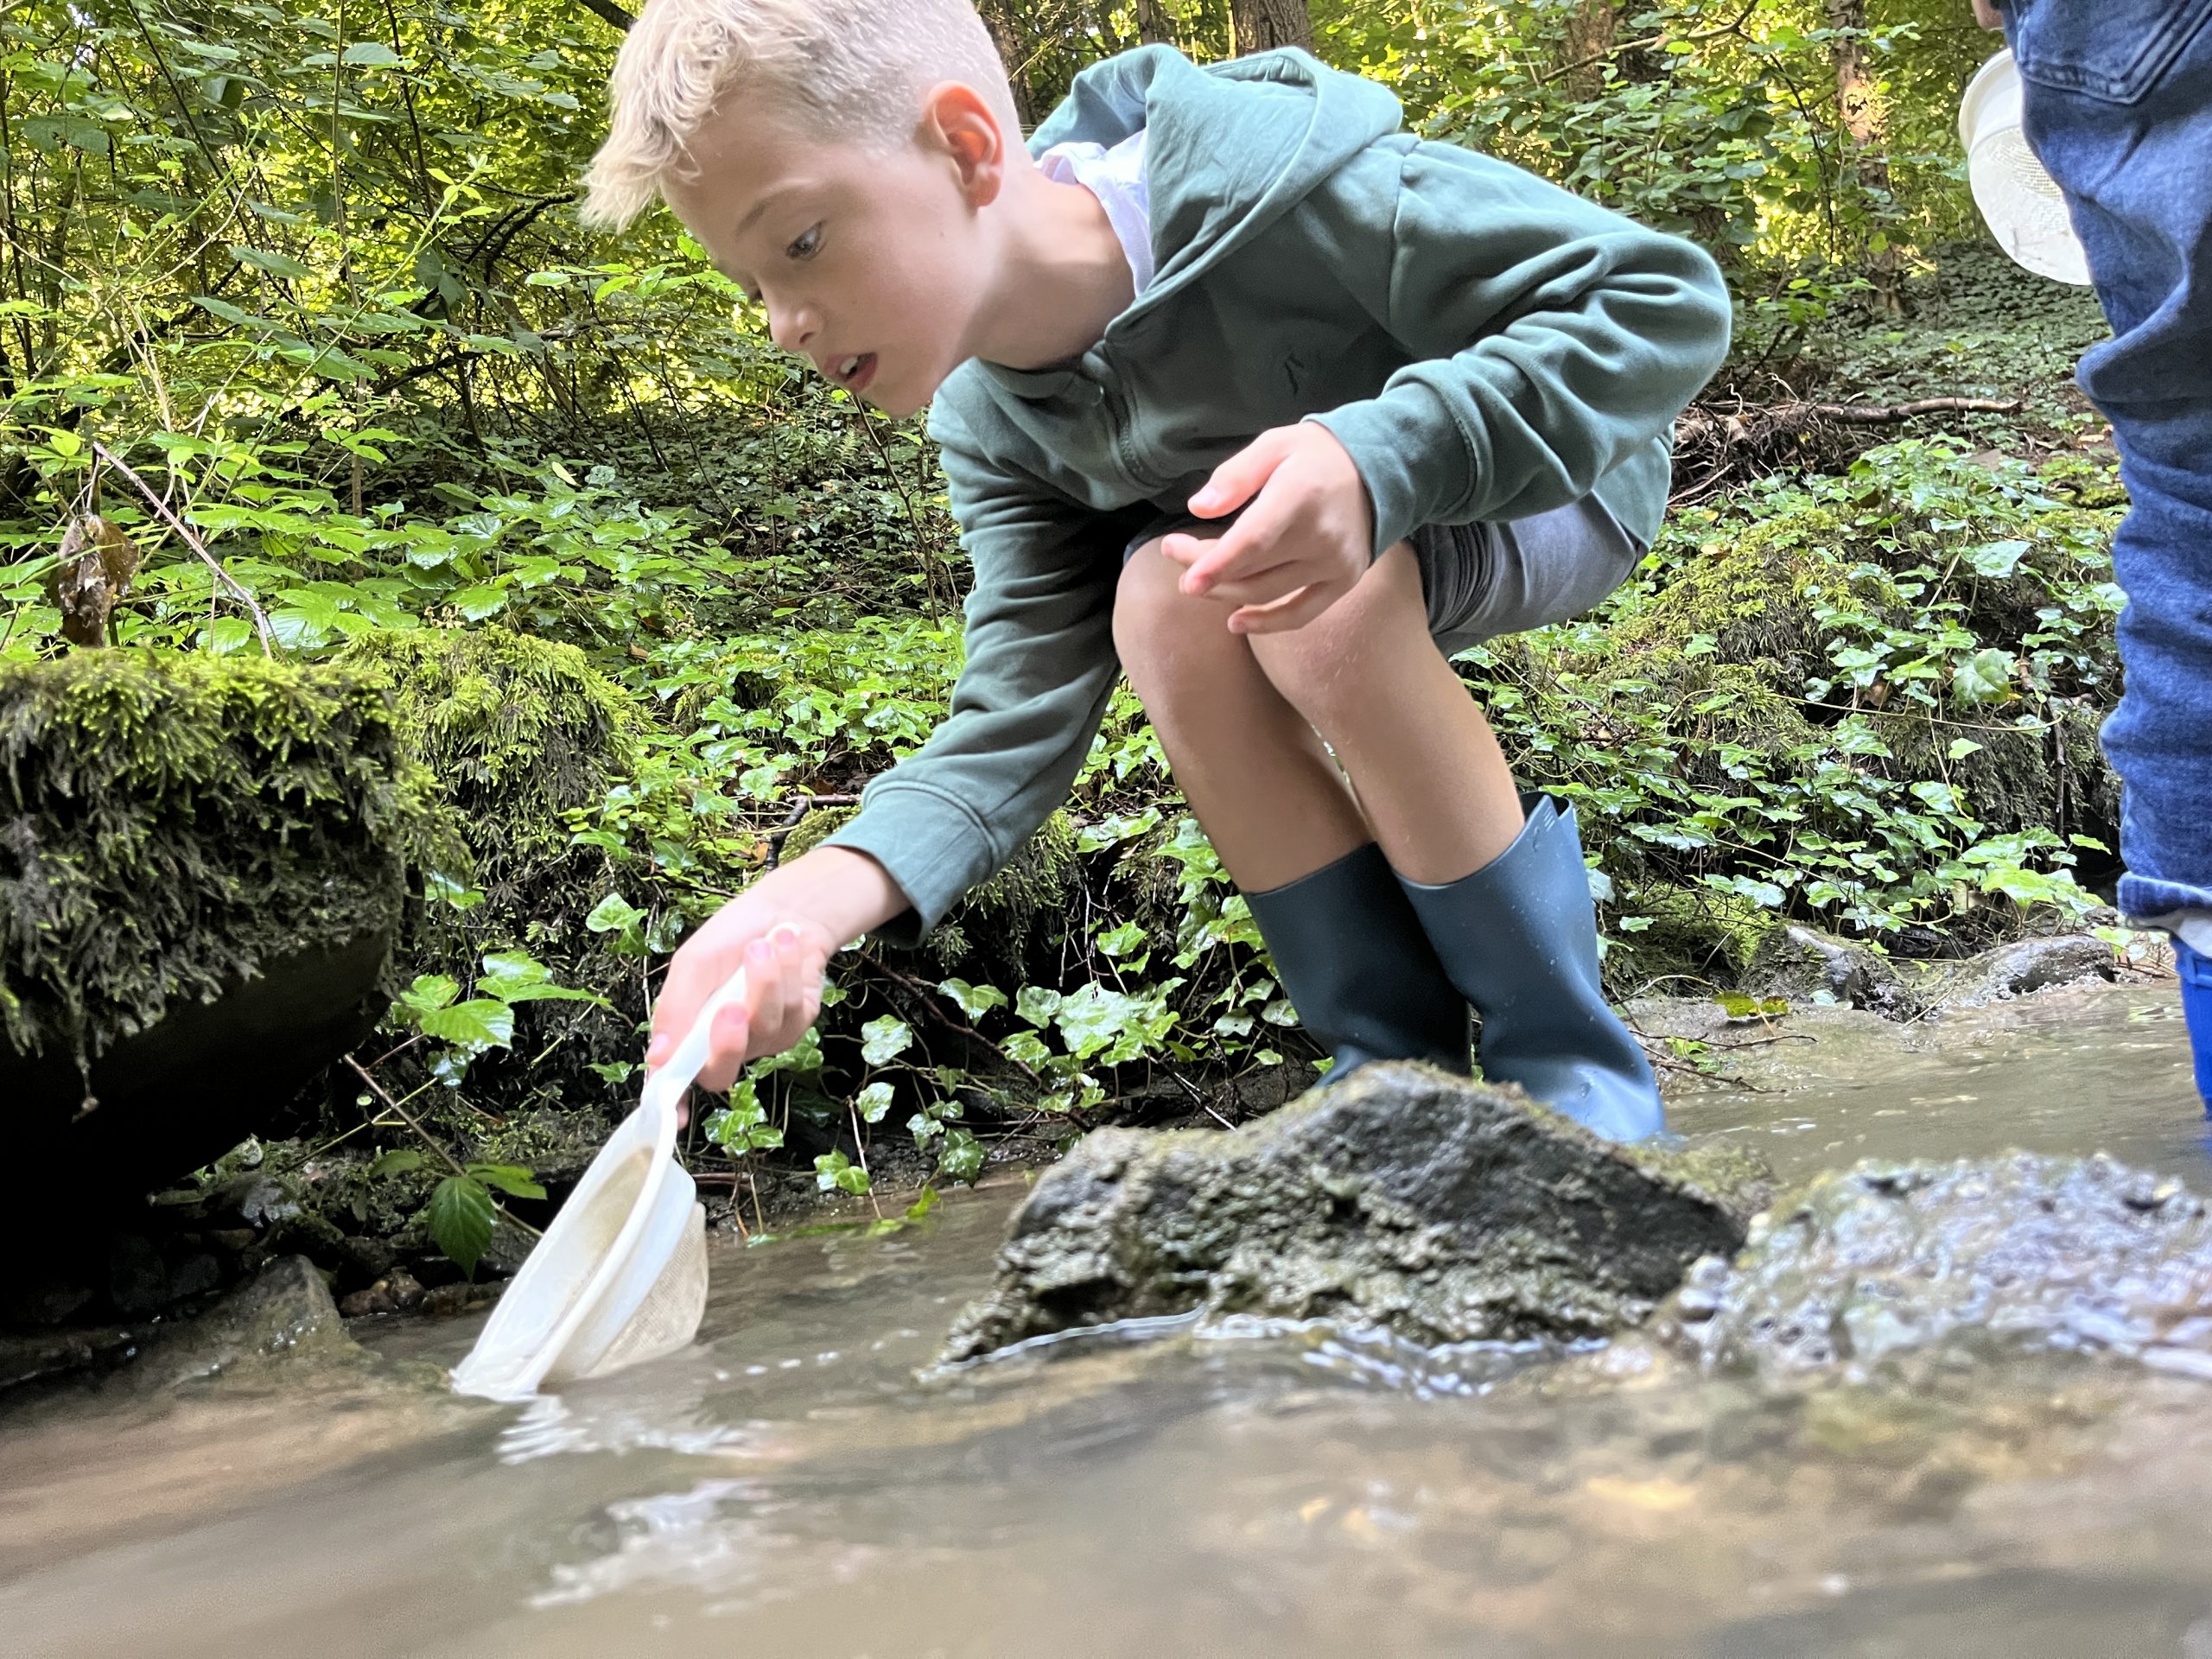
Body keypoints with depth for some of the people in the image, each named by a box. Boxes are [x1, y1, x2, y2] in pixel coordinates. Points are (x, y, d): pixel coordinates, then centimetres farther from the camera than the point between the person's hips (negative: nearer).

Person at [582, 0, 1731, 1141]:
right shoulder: (992, 427, -14)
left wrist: (1383, 457, -49)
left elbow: (1667, 297, -33)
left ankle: (1571, 1063, -18)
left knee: (1325, 599, -35)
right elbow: (1019, 722, -19)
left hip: (1554, 487, -5)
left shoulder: (1282, 182, -35)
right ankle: (1394, 1063, -12)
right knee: (1165, 601, -26)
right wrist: (836, 884, -39)